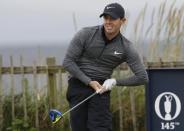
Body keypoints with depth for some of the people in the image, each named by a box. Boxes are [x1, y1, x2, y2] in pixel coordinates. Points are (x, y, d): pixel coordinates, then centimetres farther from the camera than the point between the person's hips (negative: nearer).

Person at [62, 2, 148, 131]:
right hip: (78, 85, 0)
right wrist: (89, 82, -13)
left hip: (101, 88, 0)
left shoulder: (126, 47, -3)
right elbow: (68, 61, -7)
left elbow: (142, 77, -3)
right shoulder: (86, 34, -7)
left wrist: (115, 81, -10)